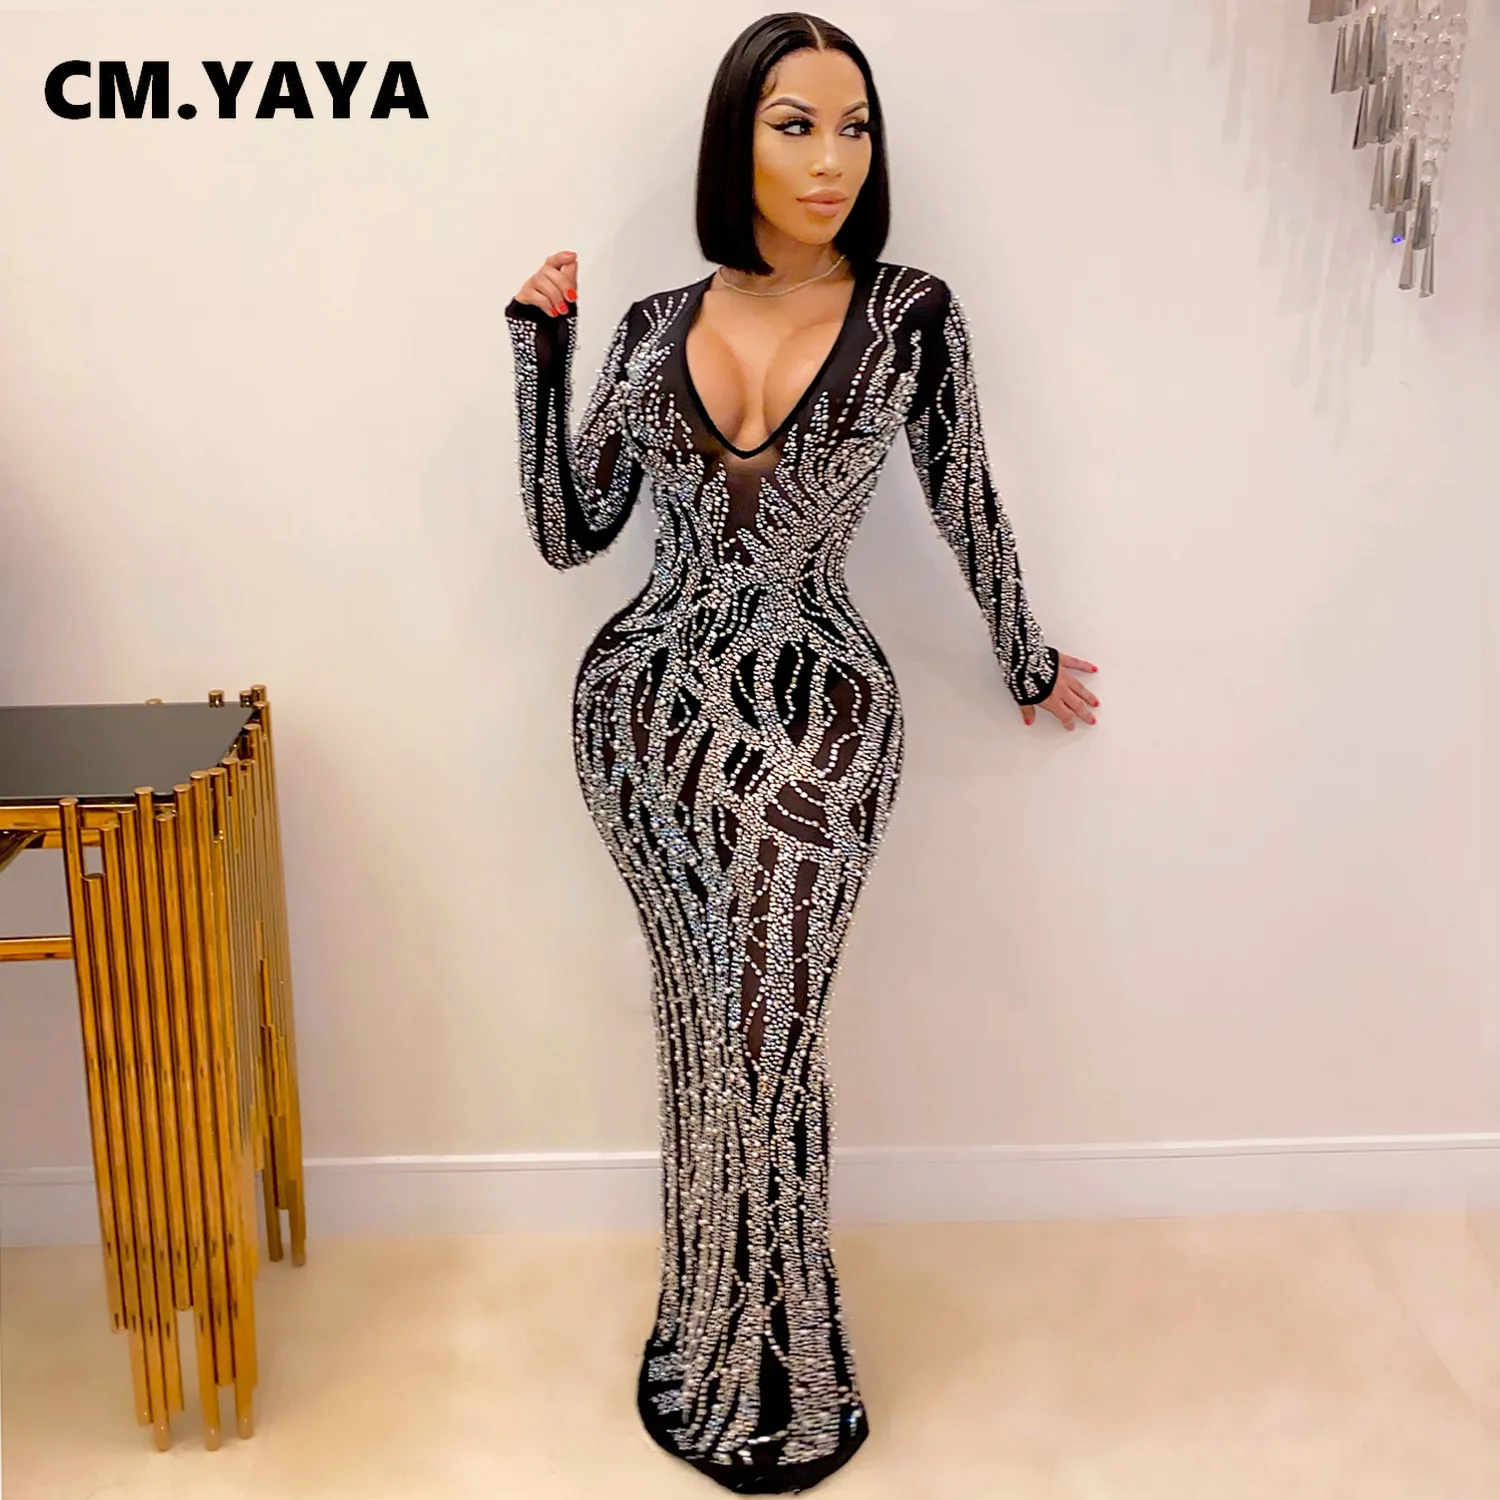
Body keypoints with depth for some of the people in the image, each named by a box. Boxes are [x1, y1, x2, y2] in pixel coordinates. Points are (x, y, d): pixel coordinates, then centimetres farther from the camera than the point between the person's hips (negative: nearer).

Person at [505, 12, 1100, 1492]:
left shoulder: (909, 313, -3)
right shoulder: (657, 324, 5)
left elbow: (966, 505, 8)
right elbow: (567, 532, 4)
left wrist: (1026, 659, 18)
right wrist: (538, 343, 0)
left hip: (813, 722, -2)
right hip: (650, 709, 2)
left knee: (760, 1032, 1)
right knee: (721, 1026, 10)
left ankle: (765, 1367, 24)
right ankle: (730, 1339, 30)